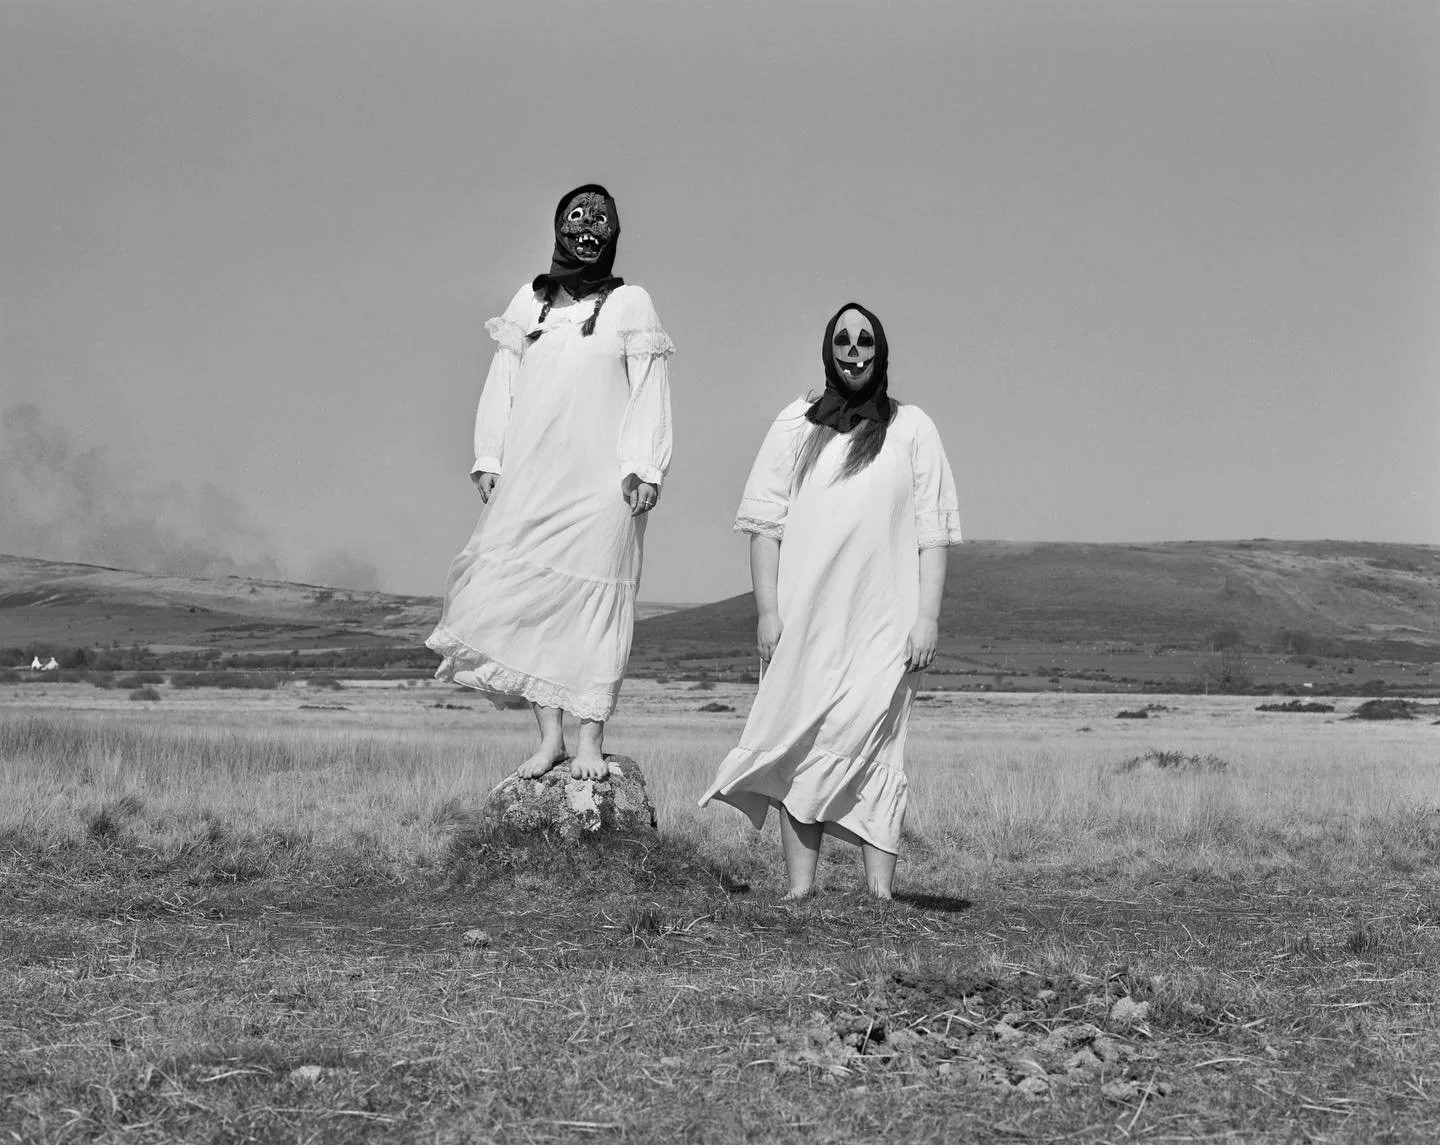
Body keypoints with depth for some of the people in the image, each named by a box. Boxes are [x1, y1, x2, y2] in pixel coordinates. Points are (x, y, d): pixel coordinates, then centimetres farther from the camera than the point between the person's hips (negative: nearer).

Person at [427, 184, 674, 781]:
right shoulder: (527, 302, 15)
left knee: (595, 599, -6)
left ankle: (591, 742, -4)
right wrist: (488, 460, 4)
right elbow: (501, 385, 14)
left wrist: (643, 468, -9)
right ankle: (550, 736, 0)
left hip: (601, 481, -3)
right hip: (531, 478, 3)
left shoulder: (630, 304, 7)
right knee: (529, 597, -4)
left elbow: (649, 394, 1)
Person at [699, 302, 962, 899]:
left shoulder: (911, 429, 9)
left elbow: (932, 532, 5)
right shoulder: (795, 425, 11)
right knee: (802, 752, 0)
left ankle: (879, 894, -8)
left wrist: (928, 619, -4)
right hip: (804, 620, 1)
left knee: (872, 753, -6)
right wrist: (768, 613, -3)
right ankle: (798, 894, 0)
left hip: (883, 623, -1)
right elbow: (765, 524, 7)